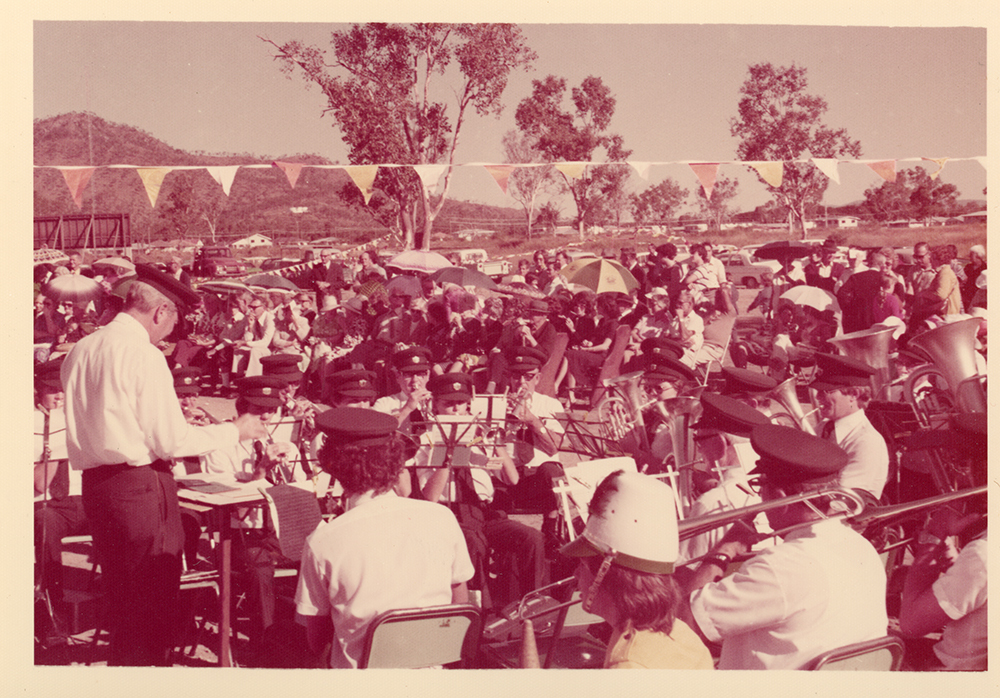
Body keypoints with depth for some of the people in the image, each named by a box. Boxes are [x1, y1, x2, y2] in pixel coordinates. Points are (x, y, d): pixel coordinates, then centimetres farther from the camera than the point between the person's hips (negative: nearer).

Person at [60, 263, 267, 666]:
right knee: (154, 591, 3)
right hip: (140, 484, -8)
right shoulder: (144, 356, -14)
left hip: (93, 482, 8)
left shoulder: (80, 351, 8)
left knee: (121, 588, 19)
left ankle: (121, 664, 29)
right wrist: (234, 431, -2)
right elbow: (171, 442, -14)